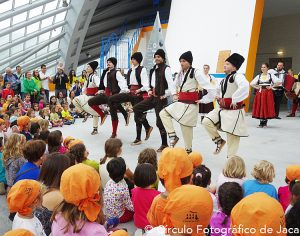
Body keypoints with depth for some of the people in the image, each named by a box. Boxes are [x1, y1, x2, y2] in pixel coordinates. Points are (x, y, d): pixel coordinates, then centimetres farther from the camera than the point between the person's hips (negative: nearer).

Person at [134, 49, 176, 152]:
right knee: (136, 108, 3)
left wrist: (174, 94, -31)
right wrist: (149, 90, 7)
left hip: (161, 98, -8)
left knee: (160, 122, -2)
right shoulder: (153, 69, 13)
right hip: (152, 97, 8)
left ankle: (164, 144, 13)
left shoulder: (166, 69, -10)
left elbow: (171, 83, -20)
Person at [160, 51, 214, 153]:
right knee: (163, 113, -2)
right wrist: (175, 95, 17)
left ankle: (188, 149, 13)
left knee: (186, 127, -3)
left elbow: (208, 86, -18)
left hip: (190, 104, -8)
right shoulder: (180, 73, 11)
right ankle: (173, 136, -1)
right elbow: (175, 85, 30)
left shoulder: (195, 73, -11)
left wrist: (202, 100, -14)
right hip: (180, 102, 8)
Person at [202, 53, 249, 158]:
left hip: (234, 111, -8)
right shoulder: (224, 80, 13)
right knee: (206, 122, -7)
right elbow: (218, 91, 32)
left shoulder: (237, 76, -13)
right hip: (222, 109, 8)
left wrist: (234, 100, -29)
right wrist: (218, 97, 12)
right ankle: (219, 141, 12)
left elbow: (244, 87, -34)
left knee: (232, 137, 1)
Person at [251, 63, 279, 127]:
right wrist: (257, 87, -1)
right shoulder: (259, 76, 9)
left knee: (267, 106, -3)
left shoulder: (271, 75, 2)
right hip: (260, 93, 3)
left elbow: (278, 82, -7)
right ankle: (261, 123, 9)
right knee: (259, 106, 0)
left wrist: (271, 86, -9)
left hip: (268, 93, -3)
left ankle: (265, 123, 6)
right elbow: (251, 83, 9)